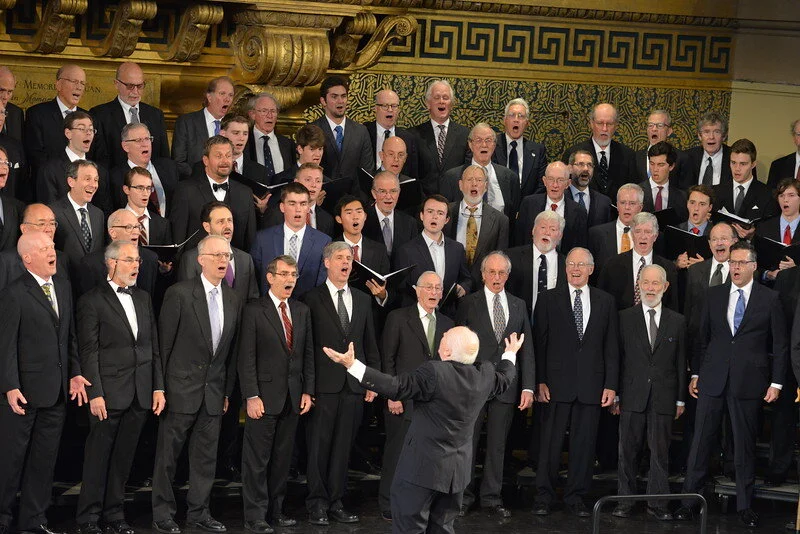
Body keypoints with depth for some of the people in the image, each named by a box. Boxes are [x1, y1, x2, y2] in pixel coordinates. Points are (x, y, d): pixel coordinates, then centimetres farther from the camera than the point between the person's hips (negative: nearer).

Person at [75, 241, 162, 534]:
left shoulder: (143, 299, 15)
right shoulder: (92, 301, -4)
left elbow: (153, 346, 16)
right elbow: (89, 352, -8)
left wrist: (158, 387, 9)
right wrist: (95, 393, -14)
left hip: (140, 395, 5)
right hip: (109, 394, -5)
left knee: (124, 457, 10)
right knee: (98, 457, -1)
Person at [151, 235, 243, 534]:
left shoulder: (233, 301, 8)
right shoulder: (179, 294, -9)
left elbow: (231, 350, 13)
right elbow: (163, 344, -7)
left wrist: (228, 391, 12)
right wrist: (159, 387, -9)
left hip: (214, 391, 5)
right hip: (181, 386, -5)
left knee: (206, 455, 10)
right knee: (168, 454, 2)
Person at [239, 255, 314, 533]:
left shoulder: (302, 311, 12)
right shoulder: (254, 311, -5)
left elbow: (308, 354, 14)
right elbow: (246, 358, -8)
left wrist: (308, 391, 6)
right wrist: (252, 396, -14)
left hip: (293, 396, 5)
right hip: (265, 396, -5)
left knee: (282, 458, 10)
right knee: (257, 459, -2)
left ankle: (275, 510, 18)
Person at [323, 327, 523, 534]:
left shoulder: (434, 372, -24)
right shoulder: (486, 375, -3)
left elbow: (395, 387, -23)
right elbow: (504, 379, 19)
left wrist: (352, 365, -22)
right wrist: (510, 354, 40)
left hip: (423, 469, -7)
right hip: (457, 472, 7)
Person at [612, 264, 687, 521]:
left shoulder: (677, 321, 8)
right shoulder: (624, 318, 4)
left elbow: (681, 362, 9)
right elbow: (616, 358, 4)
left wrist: (680, 399, 7)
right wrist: (614, 394, 0)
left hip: (663, 398, 1)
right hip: (632, 396, -1)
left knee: (660, 452, 3)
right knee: (628, 451, 4)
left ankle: (657, 502, 9)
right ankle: (625, 500, 12)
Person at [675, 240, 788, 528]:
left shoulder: (769, 298, 1)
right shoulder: (714, 295, 8)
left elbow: (779, 344, 2)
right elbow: (703, 337, 11)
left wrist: (776, 383, -3)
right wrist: (695, 374, 8)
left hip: (748, 382, -2)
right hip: (712, 380, 2)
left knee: (745, 445, 5)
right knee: (701, 441, 2)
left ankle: (745, 505, 13)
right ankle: (689, 499, 8)